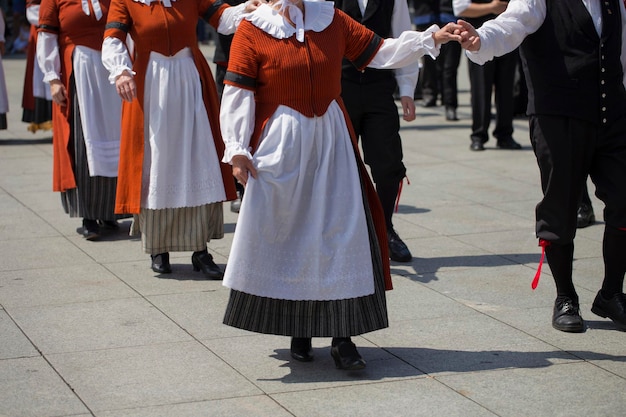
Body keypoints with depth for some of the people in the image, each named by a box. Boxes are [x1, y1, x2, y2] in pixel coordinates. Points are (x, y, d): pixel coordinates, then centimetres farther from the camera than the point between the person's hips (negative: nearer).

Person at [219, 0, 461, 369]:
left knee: (342, 231, -1)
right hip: (280, 147, -3)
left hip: (332, 143, 3)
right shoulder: (252, 31, -5)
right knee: (285, 234, 4)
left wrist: (431, 38, -1)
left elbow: (379, 52, 8)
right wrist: (237, 149, -15)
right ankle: (297, 329, 21)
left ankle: (342, 337, 4)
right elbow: (238, 95, -8)